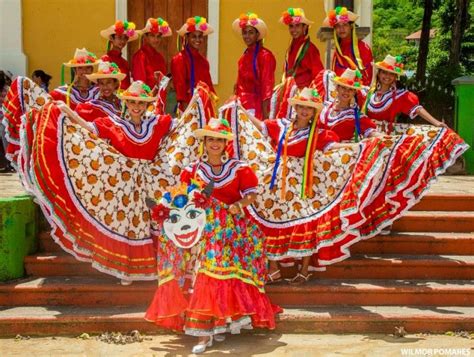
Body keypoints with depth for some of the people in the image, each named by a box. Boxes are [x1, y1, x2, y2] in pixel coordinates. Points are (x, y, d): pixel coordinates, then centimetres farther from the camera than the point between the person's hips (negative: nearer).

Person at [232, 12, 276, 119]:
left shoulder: (265, 56, -8)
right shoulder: (244, 56, 12)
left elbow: (267, 86, -12)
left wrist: (265, 115, -16)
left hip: (257, 107, -6)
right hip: (243, 106, 6)